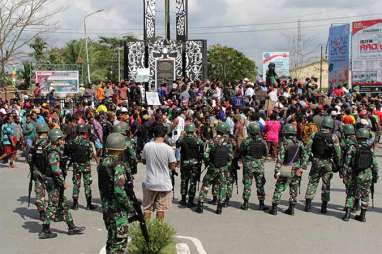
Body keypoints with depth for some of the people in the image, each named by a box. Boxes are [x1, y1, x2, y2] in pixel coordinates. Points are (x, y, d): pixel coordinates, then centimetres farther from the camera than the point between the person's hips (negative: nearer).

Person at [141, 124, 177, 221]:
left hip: (150, 182, 2)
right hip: (164, 184, -2)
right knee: (161, 209, 11)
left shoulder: (147, 146, -8)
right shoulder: (168, 149, -14)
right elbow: (172, 167, -8)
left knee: (147, 208, 16)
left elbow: (143, 161, 6)